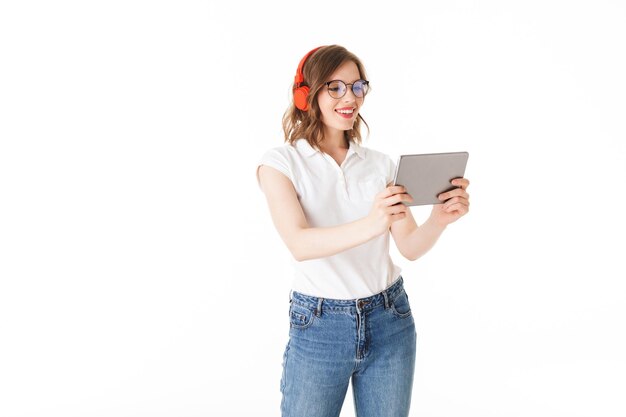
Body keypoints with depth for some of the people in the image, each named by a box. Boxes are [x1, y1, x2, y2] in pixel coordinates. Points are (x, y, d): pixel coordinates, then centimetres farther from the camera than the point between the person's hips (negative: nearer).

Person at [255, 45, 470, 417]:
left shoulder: (381, 164, 4)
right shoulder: (281, 162, -6)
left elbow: (411, 247, -1)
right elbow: (300, 244, -21)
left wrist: (440, 219, -23)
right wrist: (369, 225, -39)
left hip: (390, 320, 3)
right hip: (319, 327, -3)